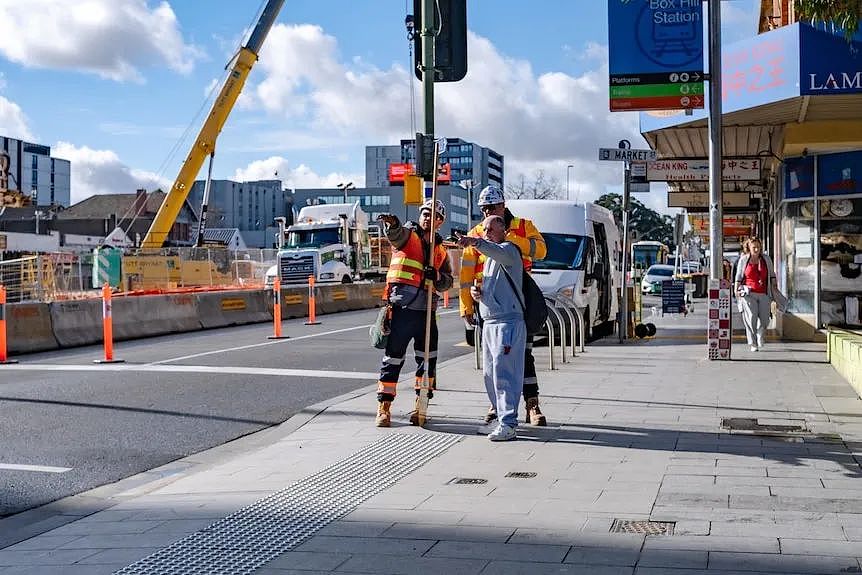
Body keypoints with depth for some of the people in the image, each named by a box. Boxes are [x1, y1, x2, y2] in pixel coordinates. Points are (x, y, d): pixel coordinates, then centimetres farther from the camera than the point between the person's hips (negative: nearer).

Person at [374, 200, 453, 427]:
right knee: (393, 359, 0)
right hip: (401, 308, -4)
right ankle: (384, 408, 6)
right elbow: (396, 234, -22)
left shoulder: (440, 250, 16)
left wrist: (437, 276, -7)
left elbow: (447, 282, 16)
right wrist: (392, 224, -46)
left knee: (427, 360, 8)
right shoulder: (408, 235, 3)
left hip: (426, 311, 5)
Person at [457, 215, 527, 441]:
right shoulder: (489, 256, 23)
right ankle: (501, 418, 20)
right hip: (489, 323, 10)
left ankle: (508, 424, -12)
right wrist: (476, 291, 10)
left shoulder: (508, 249, -6)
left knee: (503, 372, -13)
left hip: (508, 322, -10)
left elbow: (499, 252, -32)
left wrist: (476, 242, -49)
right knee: (490, 374, 11)